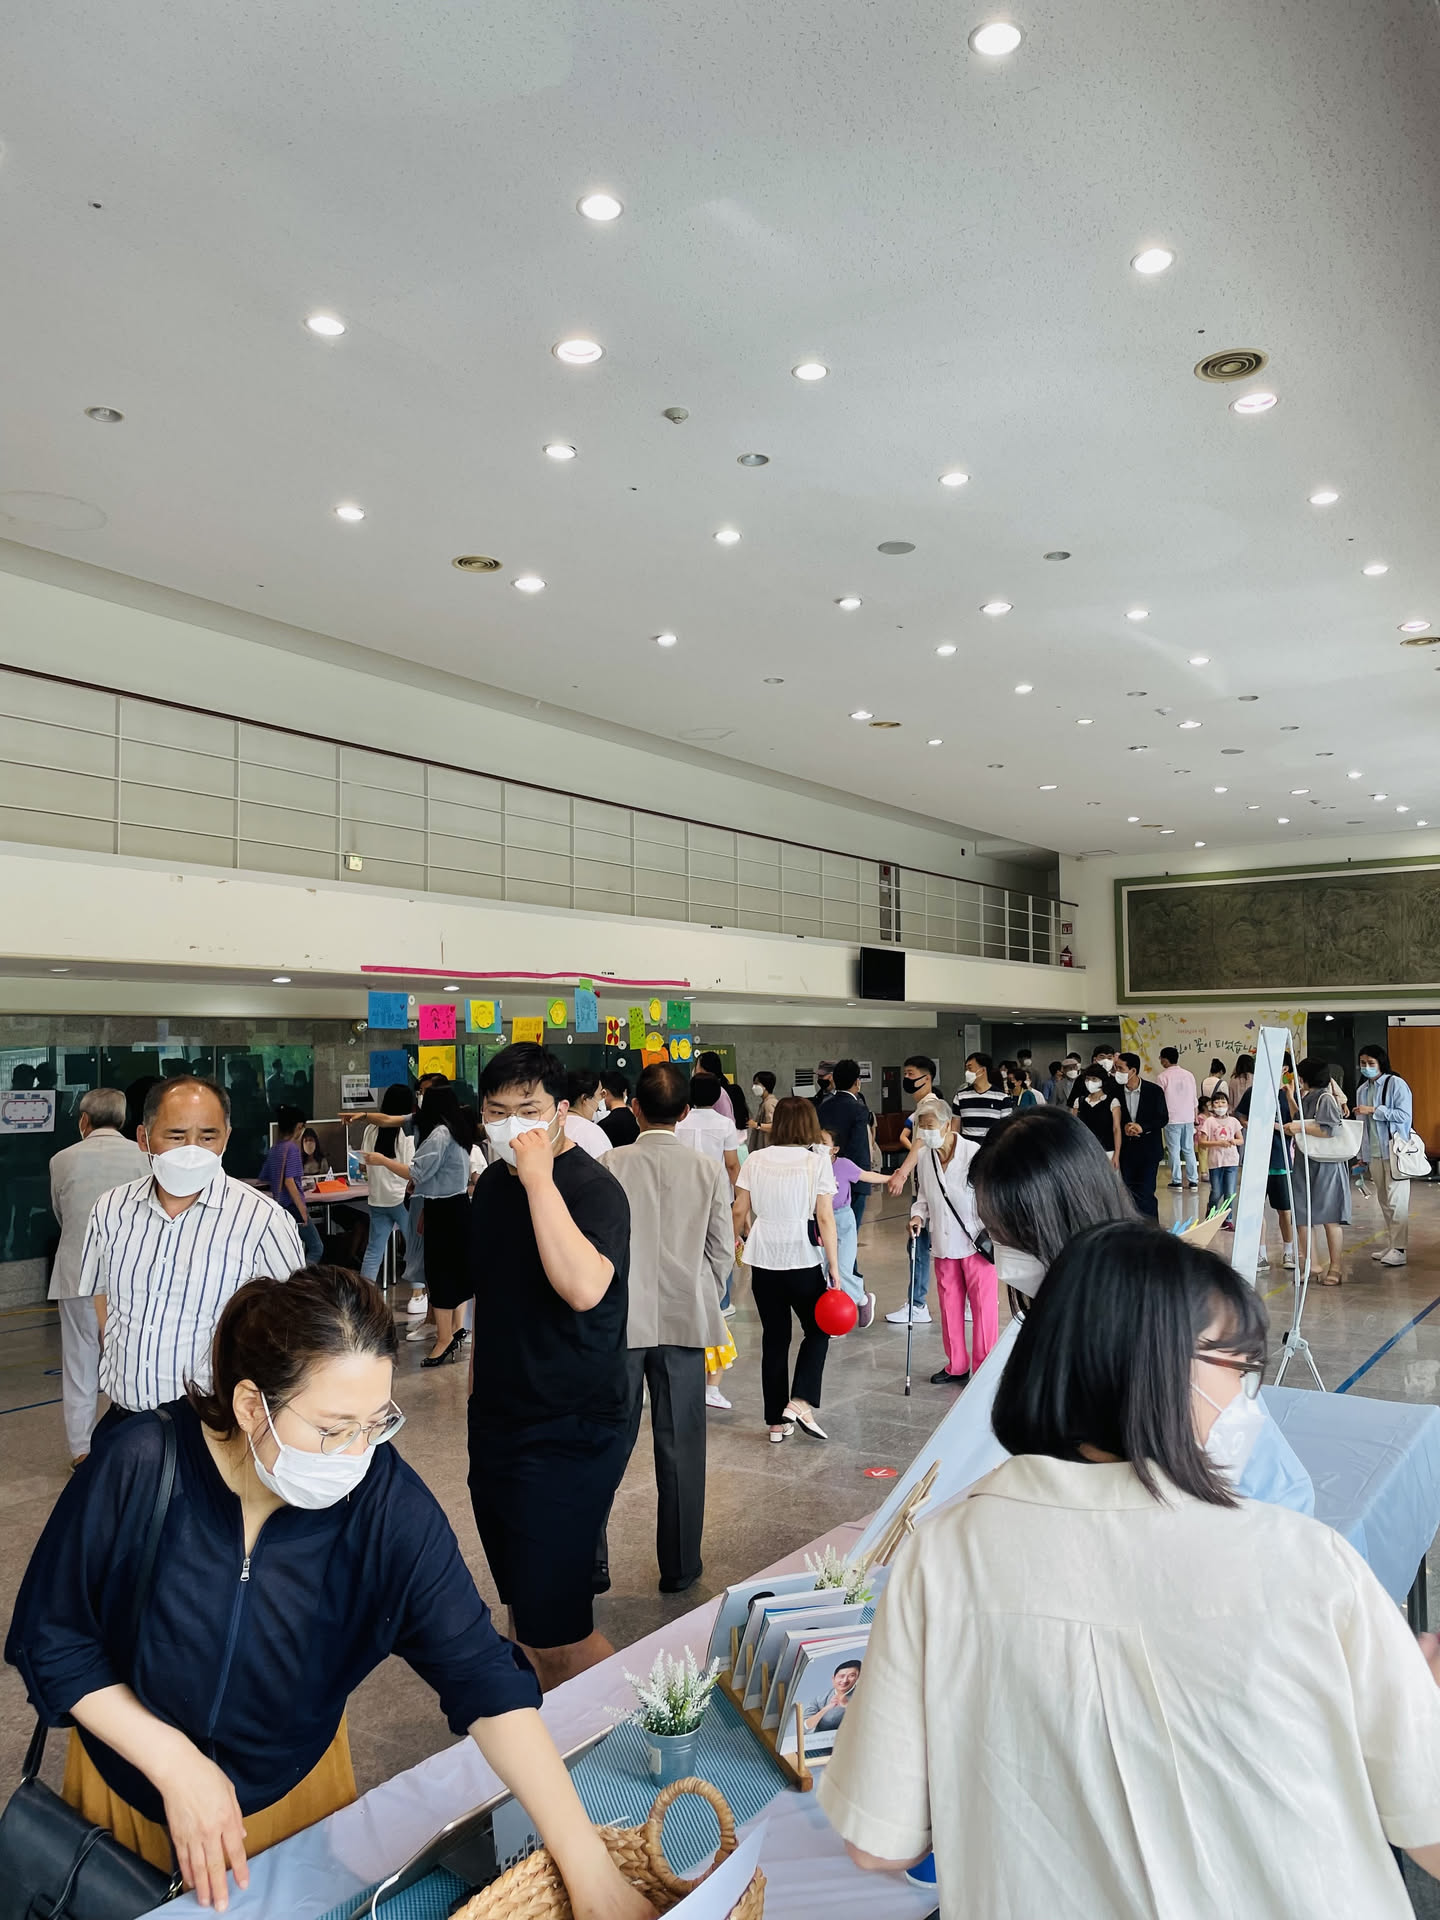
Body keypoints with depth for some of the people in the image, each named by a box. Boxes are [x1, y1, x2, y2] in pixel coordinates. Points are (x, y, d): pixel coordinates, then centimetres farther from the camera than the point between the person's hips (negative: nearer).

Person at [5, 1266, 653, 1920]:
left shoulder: (389, 1504, -27)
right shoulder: (138, 1472, -29)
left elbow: (483, 1677, -28)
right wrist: (175, 1762, -23)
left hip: (296, 1791, 1)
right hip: (133, 1787, 0)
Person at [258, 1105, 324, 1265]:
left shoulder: (274, 1150, 9)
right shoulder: (292, 1147, -14)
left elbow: (263, 1180, 15)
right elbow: (289, 1181, -21)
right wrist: (302, 1210, -17)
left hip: (280, 1207, 8)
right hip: (293, 1206, -8)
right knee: (316, 1247, -2)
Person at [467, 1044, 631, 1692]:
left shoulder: (593, 1188, -18)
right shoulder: (493, 1182, 6)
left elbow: (583, 1288, -37)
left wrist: (540, 1177, -33)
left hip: (570, 1434, -8)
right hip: (497, 1420, 8)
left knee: (555, 1630, -8)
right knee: (522, 1604, 20)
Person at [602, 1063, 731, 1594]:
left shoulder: (612, 1165, -9)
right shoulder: (709, 1169, -5)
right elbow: (721, 1250, 0)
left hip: (620, 1321, -1)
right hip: (685, 1320, 1)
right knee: (680, 1448, 10)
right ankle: (680, 1566, 20)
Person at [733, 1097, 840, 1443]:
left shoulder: (755, 1160, 2)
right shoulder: (817, 1161, -7)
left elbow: (739, 1212, 5)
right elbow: (825, 1218, -10)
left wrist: (736, 1237, 26)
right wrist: (835, 1268, -6)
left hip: (763, 1259, 3)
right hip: (802, 1260, -3)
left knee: (774, 1337, 13)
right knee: (818, 1330, 16)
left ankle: (777, 1421, 17)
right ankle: (800, 1402, -1)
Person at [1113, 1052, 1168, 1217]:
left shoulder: (1154, 1090, -7)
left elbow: (1163, 1118, -4)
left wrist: (1142, 1127, -19)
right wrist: (1124, 1127, -15)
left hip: (1148, 1149, -3)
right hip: (1127, 1149, 3)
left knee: (1145, 1192, -7)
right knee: (1130, 1192, 6)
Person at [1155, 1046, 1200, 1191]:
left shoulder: (1162, 1077, -9)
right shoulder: (1189, 1075, 6)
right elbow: (1194, 1098, 11)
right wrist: (1194, 1116, 20)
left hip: (1172, 1119, -5)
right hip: (1188, 1118, 5)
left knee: (1174, 1150, 2)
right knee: (1189, 1149, 10)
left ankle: (1177, 1181, 4)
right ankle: (1193, 1181, 11)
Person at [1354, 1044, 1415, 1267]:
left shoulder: (1396, 1084, -6)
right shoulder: (1362, 1090, 13)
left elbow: (1404, 1115, -13)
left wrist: (1374, 1110, -17)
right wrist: (1362, 1156, 18)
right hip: (1374, 1153, 6)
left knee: (1396, 1201, -8)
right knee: (1384, 1201, 9)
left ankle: (1398, 1249, -8)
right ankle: (1390, 1244, 16)